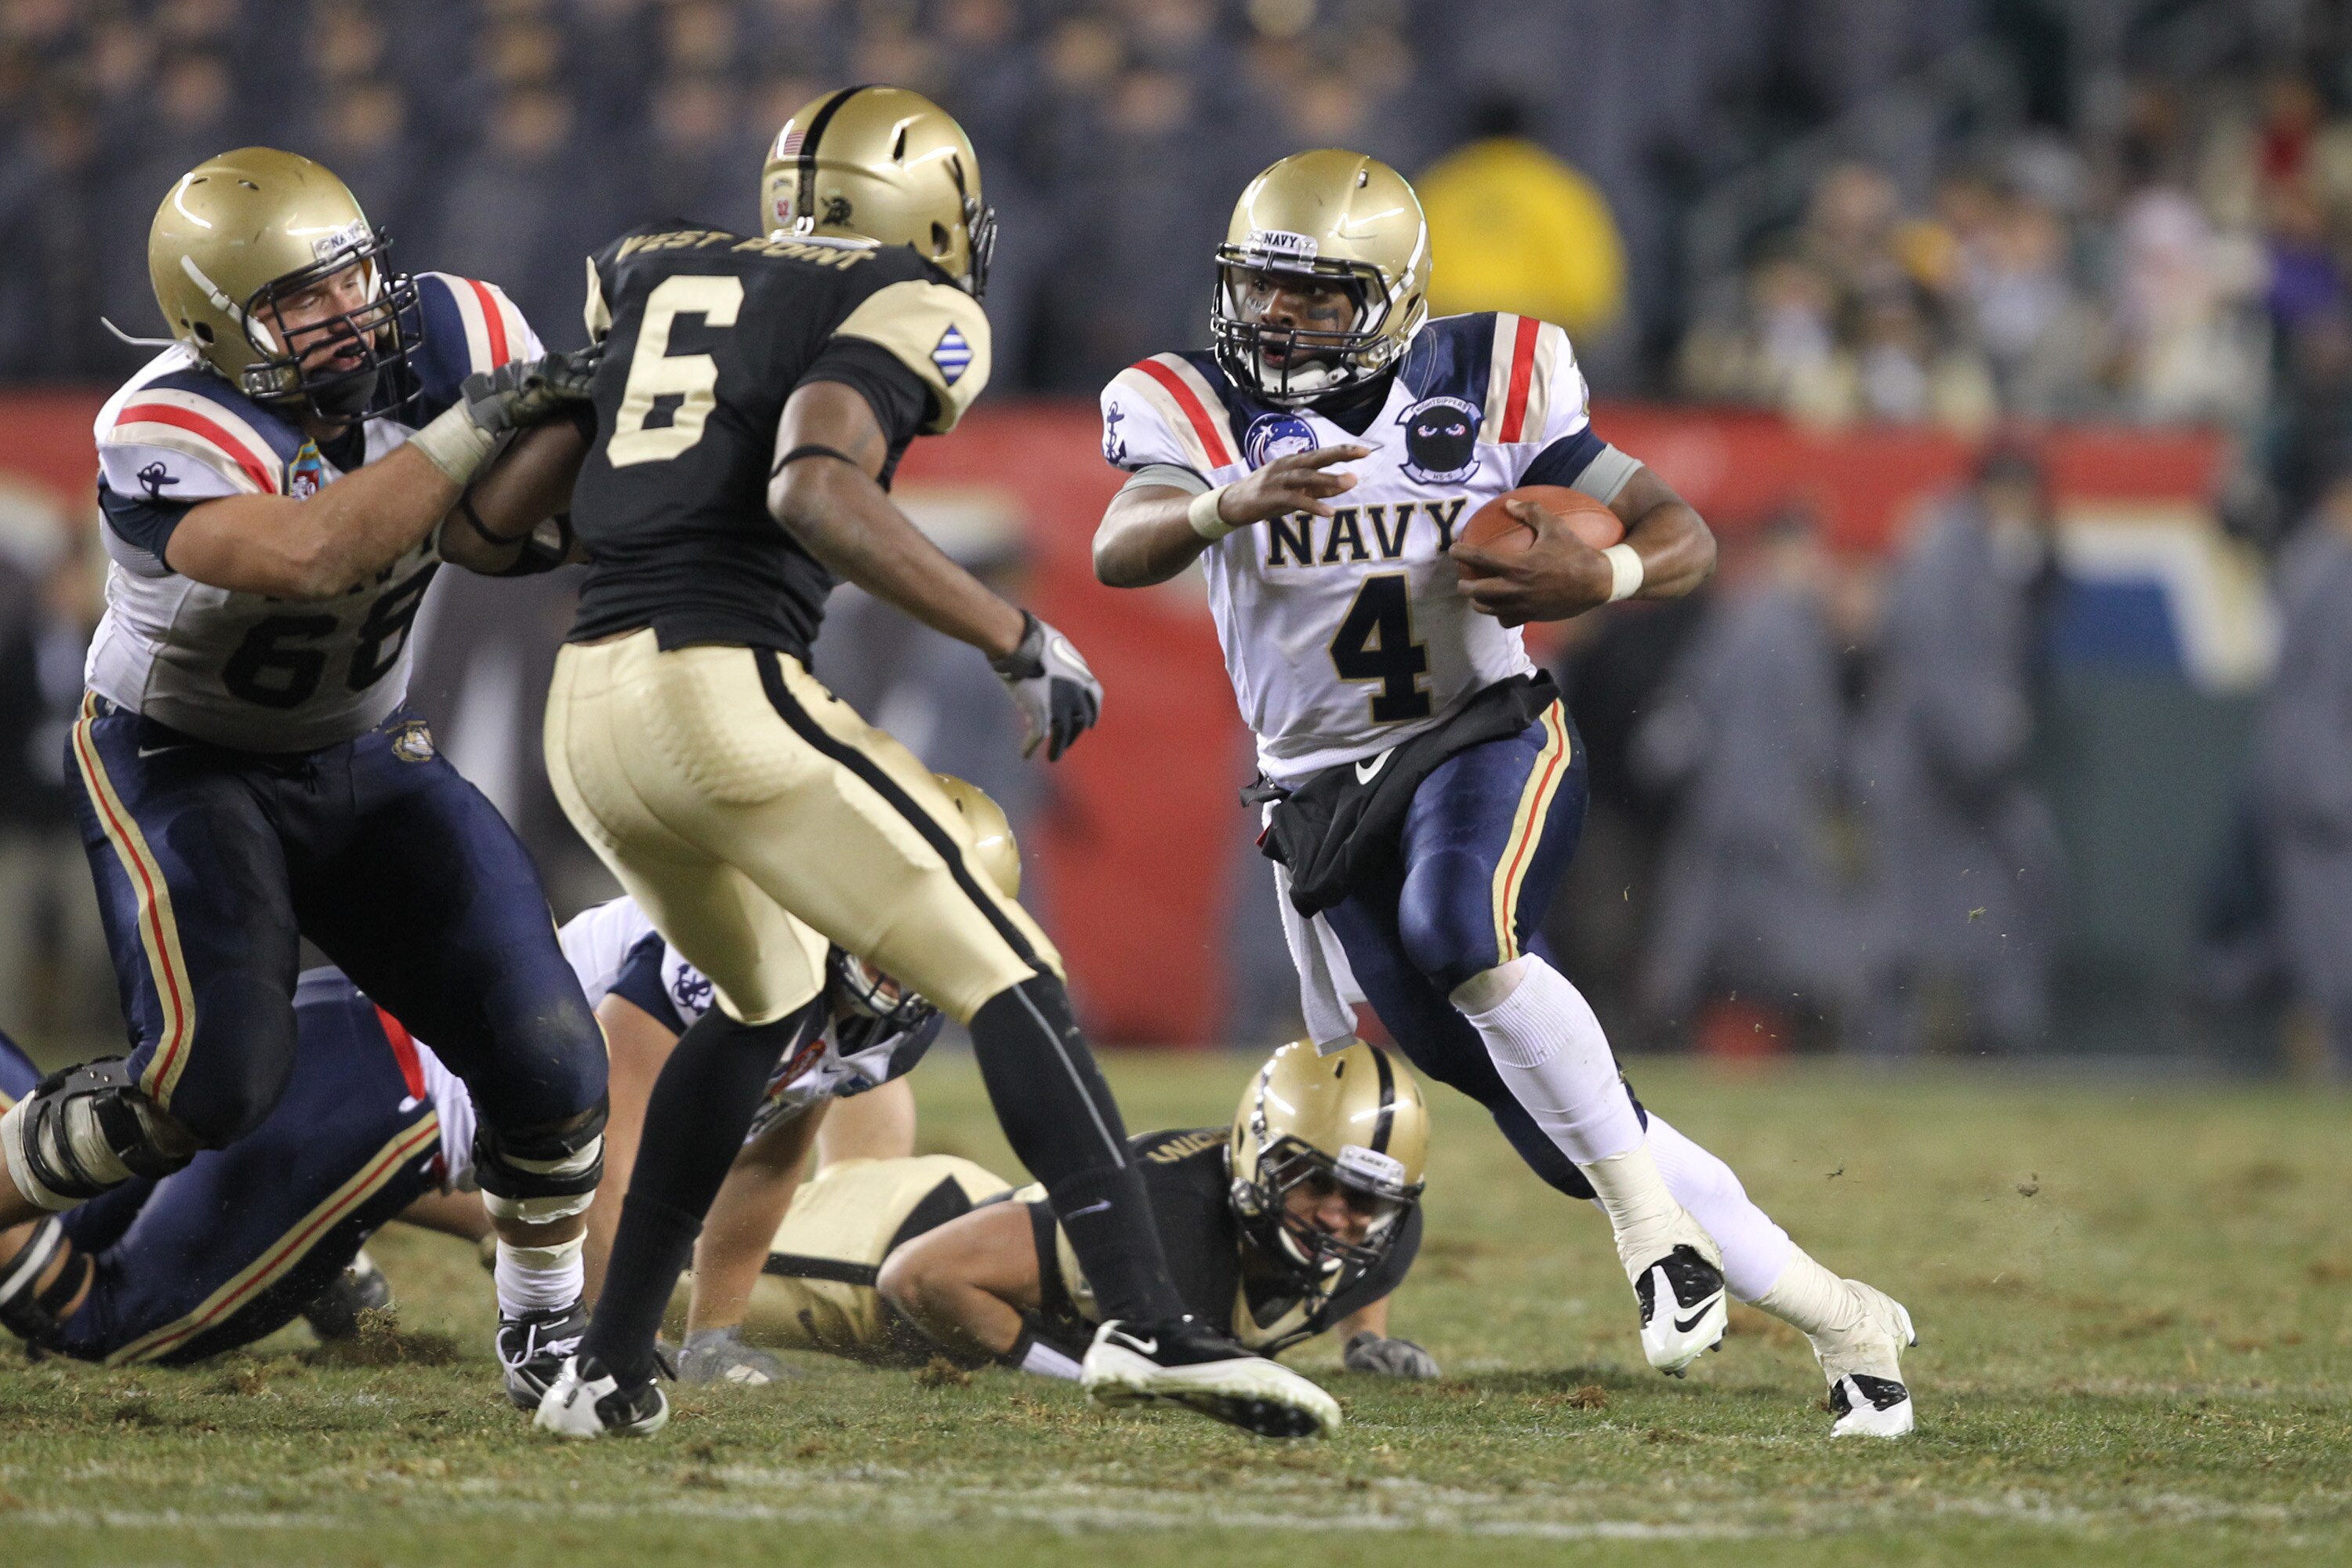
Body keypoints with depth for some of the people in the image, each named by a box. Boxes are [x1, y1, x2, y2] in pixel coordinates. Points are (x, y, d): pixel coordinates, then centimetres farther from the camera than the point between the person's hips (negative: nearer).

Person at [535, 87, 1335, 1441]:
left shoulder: (649, 274, 21)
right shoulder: (902, 312, 1)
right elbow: (812, 489, -17)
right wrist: (1018, 639, -13)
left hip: (588, 710, 7)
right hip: (726, 683, -7)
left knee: (766, 1001, 30)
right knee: (1010, 983, -3)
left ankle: (612, 1367, 26)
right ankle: (1150, 1322, -20)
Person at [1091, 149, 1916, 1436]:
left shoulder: (1484, 387, -3)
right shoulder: (1197, 409, -3)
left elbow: (1683, 539, 2)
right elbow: (1120, 551, -23)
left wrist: (1594, 581, -20)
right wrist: (1233, 503, -44)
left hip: (1488, 739, -2)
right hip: (1324, 793, 2)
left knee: (1456, 932, -37)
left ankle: (1661, 1235, -27)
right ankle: (1836, 1317, 11)